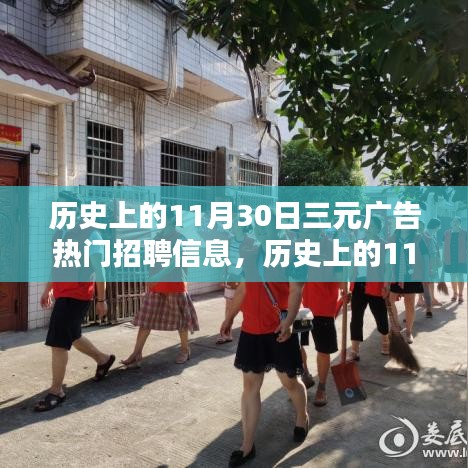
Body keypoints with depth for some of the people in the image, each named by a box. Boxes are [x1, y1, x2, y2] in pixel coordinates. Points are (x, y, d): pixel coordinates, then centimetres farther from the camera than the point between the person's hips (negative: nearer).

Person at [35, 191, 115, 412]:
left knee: (58, 342, -7)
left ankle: (56, 391, 6)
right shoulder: (60, 232, 10)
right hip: (62, 294, 9)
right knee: (72, 337, 20)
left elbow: (98, 269, -12)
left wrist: (101, 300, -11)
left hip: (77, 295, -8)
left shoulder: (89, 233, -14)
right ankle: (104, 359, 42)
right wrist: (48, 289, 22)